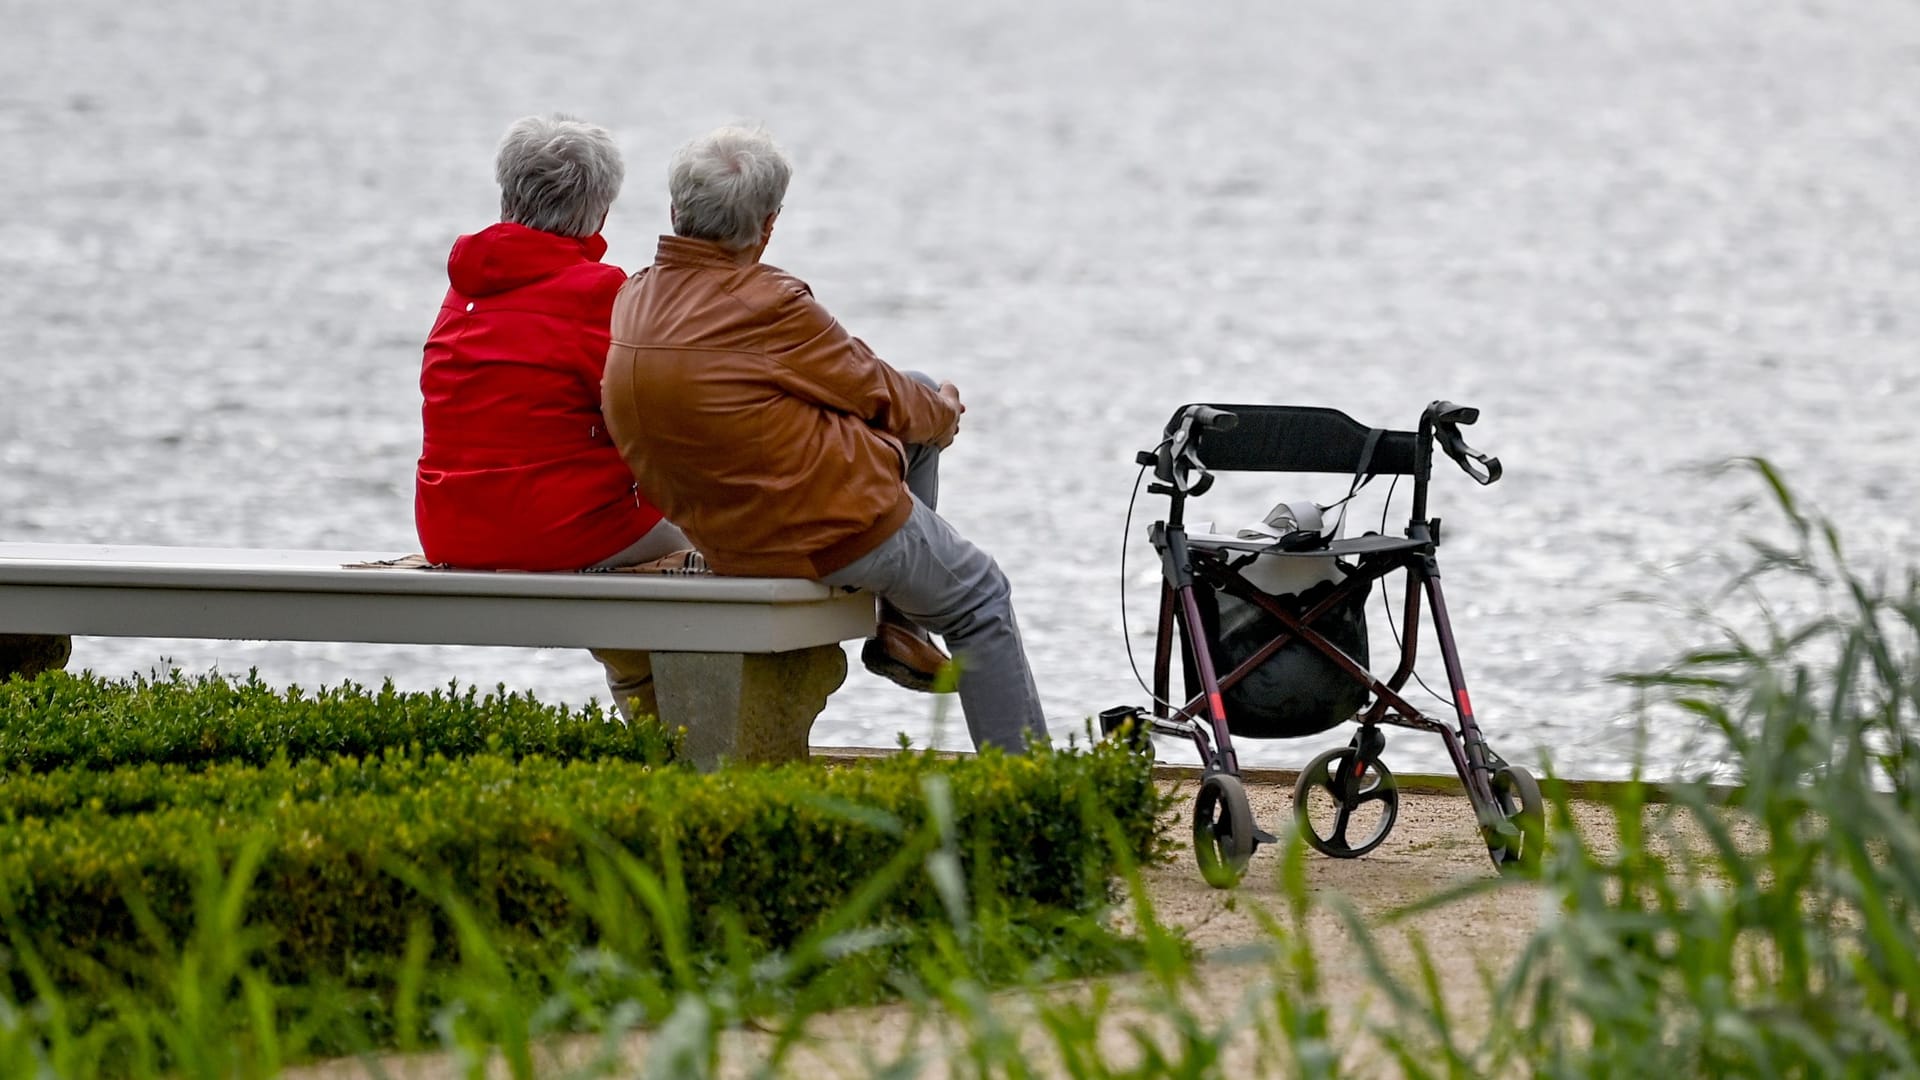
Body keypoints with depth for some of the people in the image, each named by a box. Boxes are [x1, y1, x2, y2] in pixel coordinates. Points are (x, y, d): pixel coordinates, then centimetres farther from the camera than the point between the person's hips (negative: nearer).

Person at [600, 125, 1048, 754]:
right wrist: (940, 412, 14)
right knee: (981, 600, 17)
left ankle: (901, 626, 29)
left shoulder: (633, 302, -1)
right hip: (840, 532, -8)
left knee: (922, 400, 27)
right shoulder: (766, 306, -25)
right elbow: (873, 392, -10)